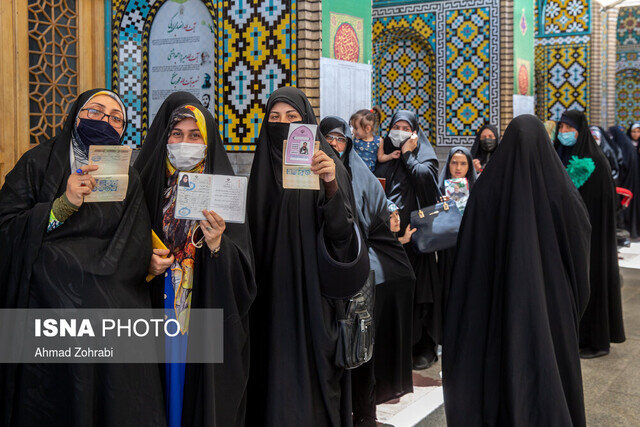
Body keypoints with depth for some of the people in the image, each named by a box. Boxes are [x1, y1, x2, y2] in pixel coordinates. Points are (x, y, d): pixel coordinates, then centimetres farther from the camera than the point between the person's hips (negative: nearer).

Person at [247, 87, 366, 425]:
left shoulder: (326, 164, -2)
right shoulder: (262, 168, 10)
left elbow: (341, 231, -15)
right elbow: (252, 230, 14)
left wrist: (331, 185, -30)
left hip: (312, 291, -3)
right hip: (270, 292, 4)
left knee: (311, 367, -1)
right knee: (275, 369, 7)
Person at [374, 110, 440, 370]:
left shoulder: (425, 155, 7)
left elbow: (424, 177, -14)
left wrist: (407, 153, -2)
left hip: (413, 232, -3)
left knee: (416, 290, -3)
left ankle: (424, 347, 6)